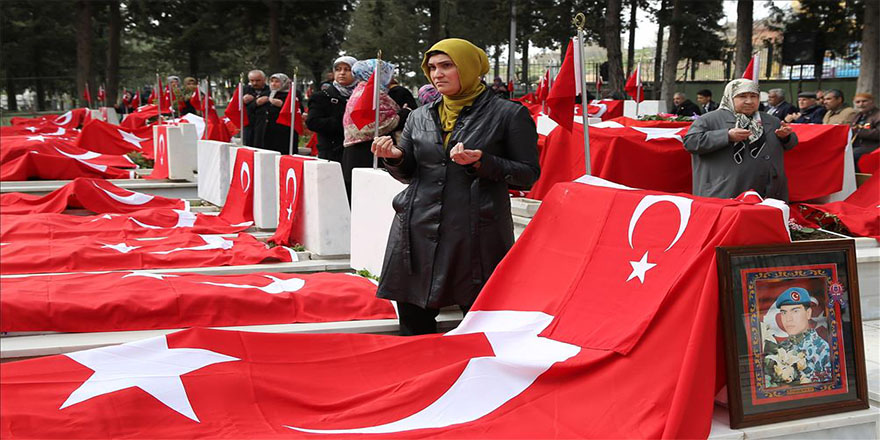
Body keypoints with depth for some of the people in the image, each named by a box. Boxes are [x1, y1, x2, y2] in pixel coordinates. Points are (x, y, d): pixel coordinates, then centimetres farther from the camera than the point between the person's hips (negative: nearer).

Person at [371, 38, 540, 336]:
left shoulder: (509, 115, 1)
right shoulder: (420, 117, 14)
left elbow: (528, 174, -2)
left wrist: (482, 163, -16)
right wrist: (395, 157, -3)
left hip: (477, 236, -4)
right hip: (418, 234, 5)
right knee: (414, 327, 11)